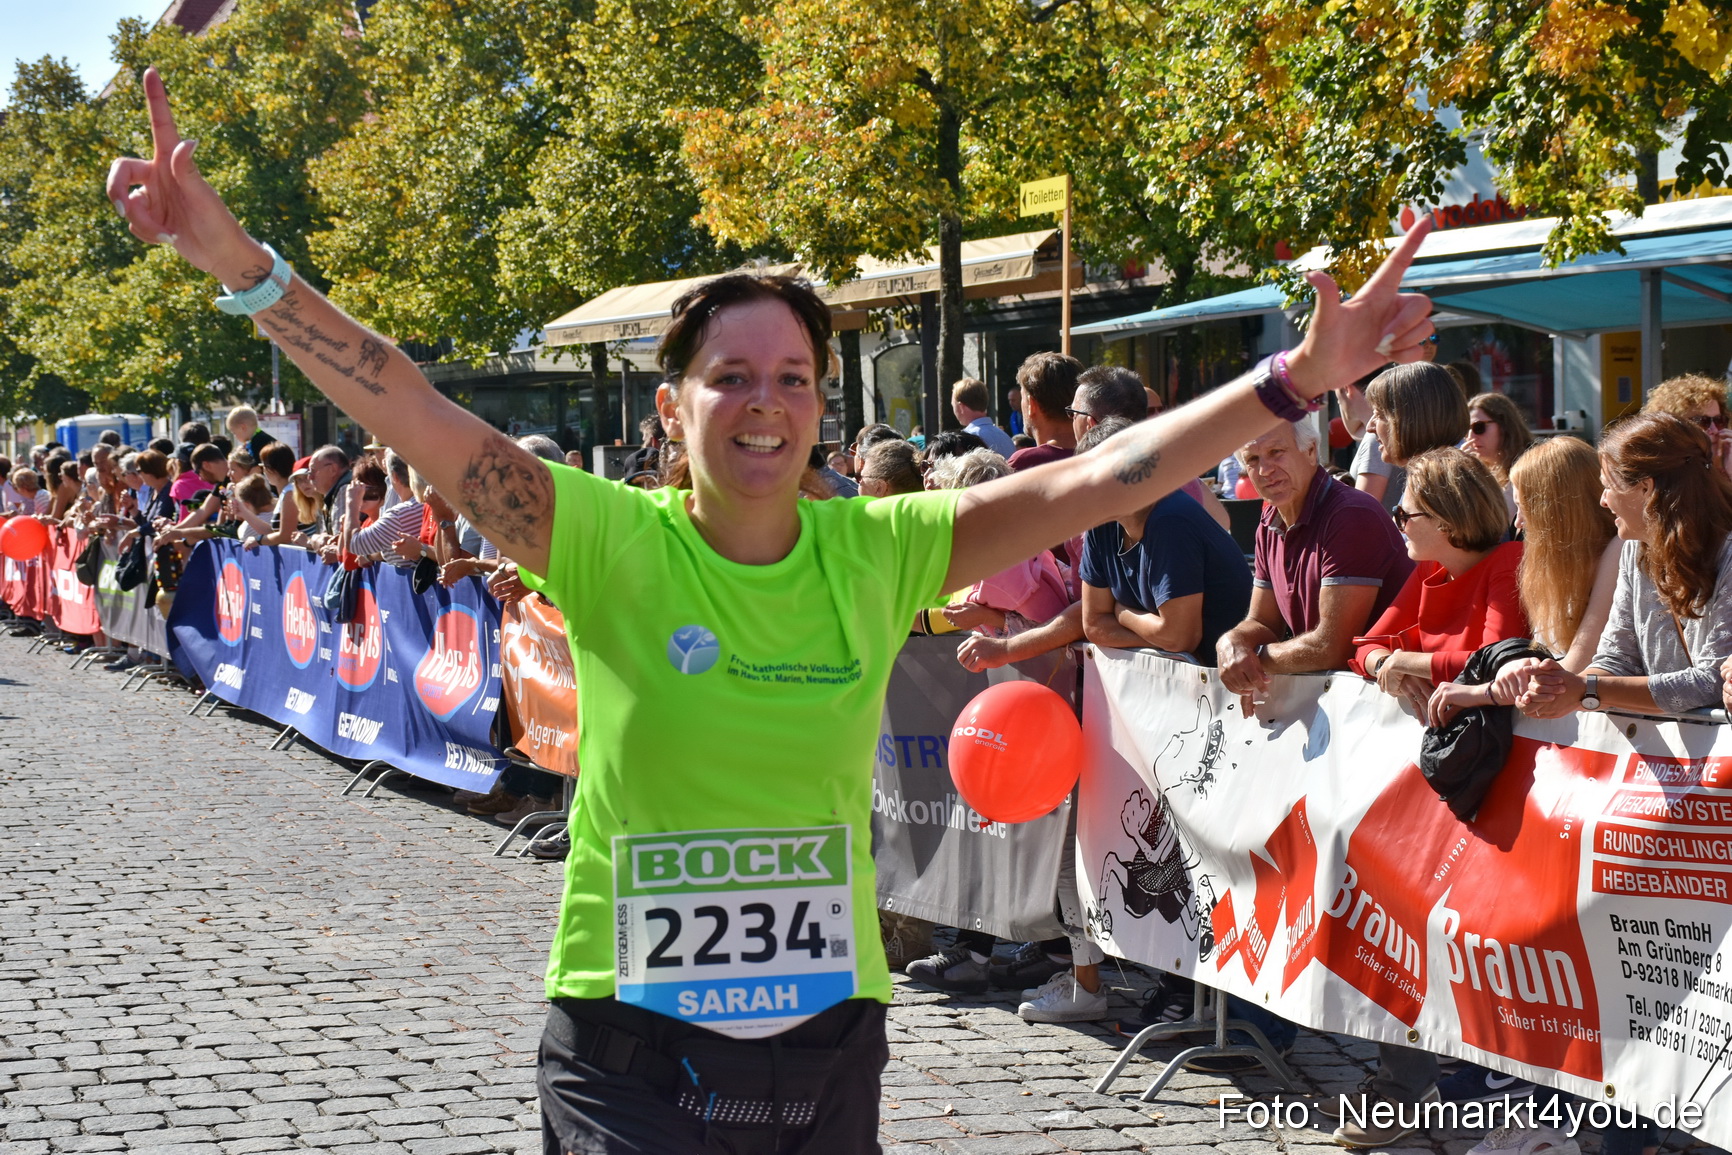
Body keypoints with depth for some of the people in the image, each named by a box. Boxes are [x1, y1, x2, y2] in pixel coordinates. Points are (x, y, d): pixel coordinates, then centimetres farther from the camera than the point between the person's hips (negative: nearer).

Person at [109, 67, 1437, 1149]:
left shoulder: (878, 553, -1)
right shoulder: (609, 541, -8)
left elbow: (1090, 481, -4)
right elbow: (420, 421, -18)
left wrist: (1295, 382, -10)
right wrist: (242, 264, -28)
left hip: (829, 1029, 3)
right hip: (630, 1038, -3)